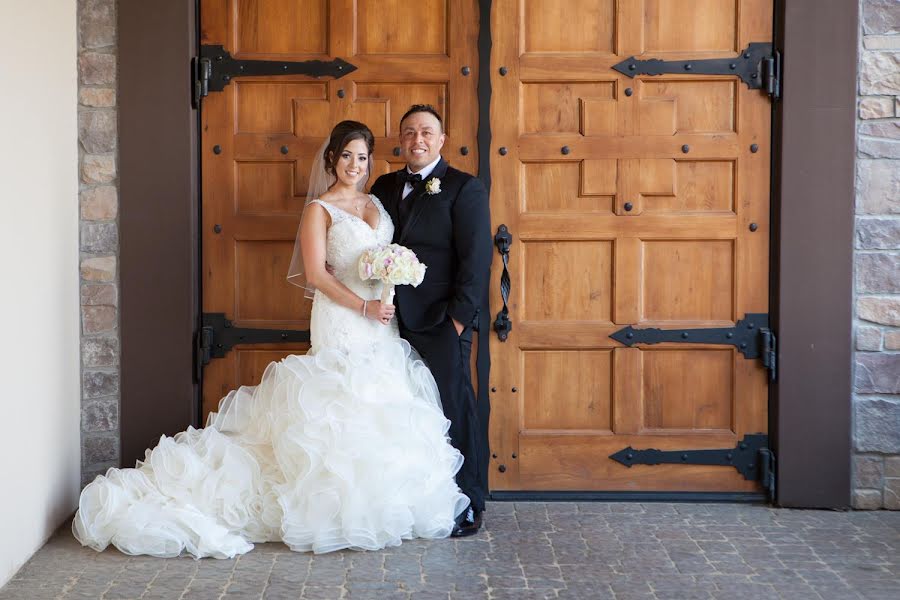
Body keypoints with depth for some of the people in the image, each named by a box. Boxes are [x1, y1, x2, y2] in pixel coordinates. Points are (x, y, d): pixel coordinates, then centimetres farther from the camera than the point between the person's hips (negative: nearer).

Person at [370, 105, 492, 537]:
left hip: (442, 323, -5)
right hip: (396, 322, 5)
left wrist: (459, 319, -13)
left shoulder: (464, 189, -3)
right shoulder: (385, 187, 15)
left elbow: (476, 258, -8)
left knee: (456, 412, 0)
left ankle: (468, 507, 10)